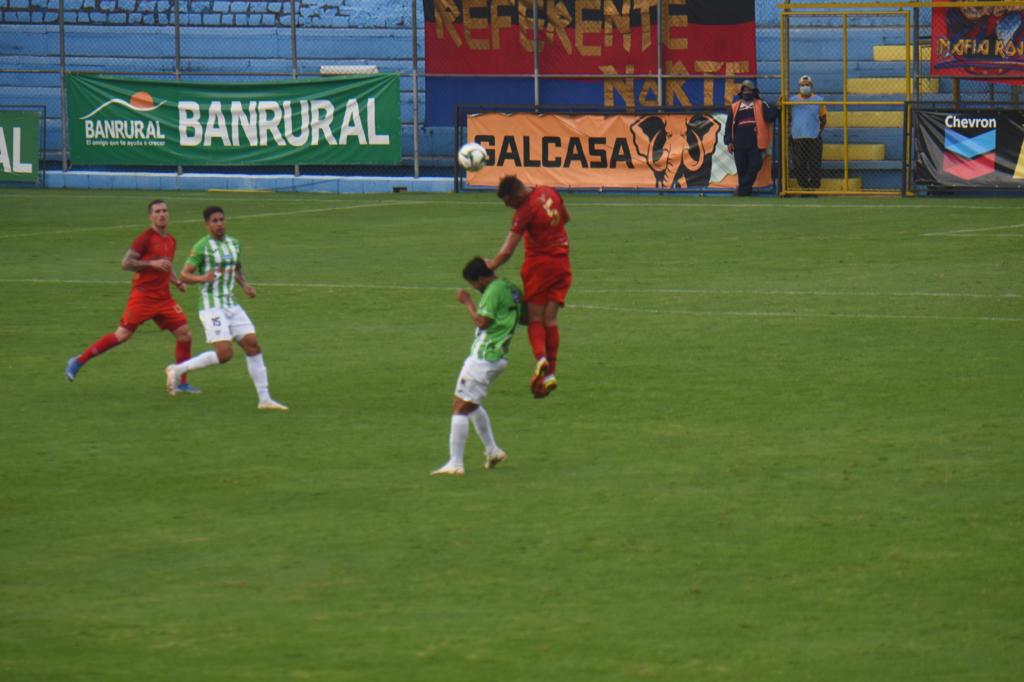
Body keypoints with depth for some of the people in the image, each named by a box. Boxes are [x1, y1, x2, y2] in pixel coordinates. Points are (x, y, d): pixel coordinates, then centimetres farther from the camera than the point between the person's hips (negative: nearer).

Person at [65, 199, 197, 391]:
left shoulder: (171, 241, 15)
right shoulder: (146, 237, -8)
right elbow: (125, 263, -12)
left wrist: (177, 282, 12)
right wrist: (152, 263, -20)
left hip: (163, 298, 7)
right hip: (142, 295, -7)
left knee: (184, 335, -2)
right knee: (122, 334, -9)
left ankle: (182, 382, 9)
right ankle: (78, 362, 3)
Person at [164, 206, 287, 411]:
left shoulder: (233, 243, 11)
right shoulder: (202, 246, -10)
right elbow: (184, 275, -10)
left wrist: (245, 285, 8)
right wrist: (202, 278, -30)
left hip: (231, 305, 7)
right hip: (212, 307, -7)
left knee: (253, 346, -1)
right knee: (224, 354, -16)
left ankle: (264, 399, 4)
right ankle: (177, 370, 1)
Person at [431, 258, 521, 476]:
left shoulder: (494, 291, -14)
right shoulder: (510, 288, 14)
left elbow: (482, 321, -20)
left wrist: (467, 301, -6)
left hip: (483, 358, -10)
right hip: (497, 357, 10)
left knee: (460, 407, -7)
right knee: (471, 405, 25)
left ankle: (455, 463, -11)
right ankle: (492, 450, 25)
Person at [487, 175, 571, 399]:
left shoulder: (525, 212, -18)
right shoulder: (549, 193, 1)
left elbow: (507, 251, -18)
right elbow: (565, 218, 20)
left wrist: (491, 265, -3)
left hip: (539, 264, -6)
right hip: (562, 262, 6)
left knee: (534, 318, 0)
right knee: (550, 319, 6)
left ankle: (540, 358, -26)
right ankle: (550, 374, 1)